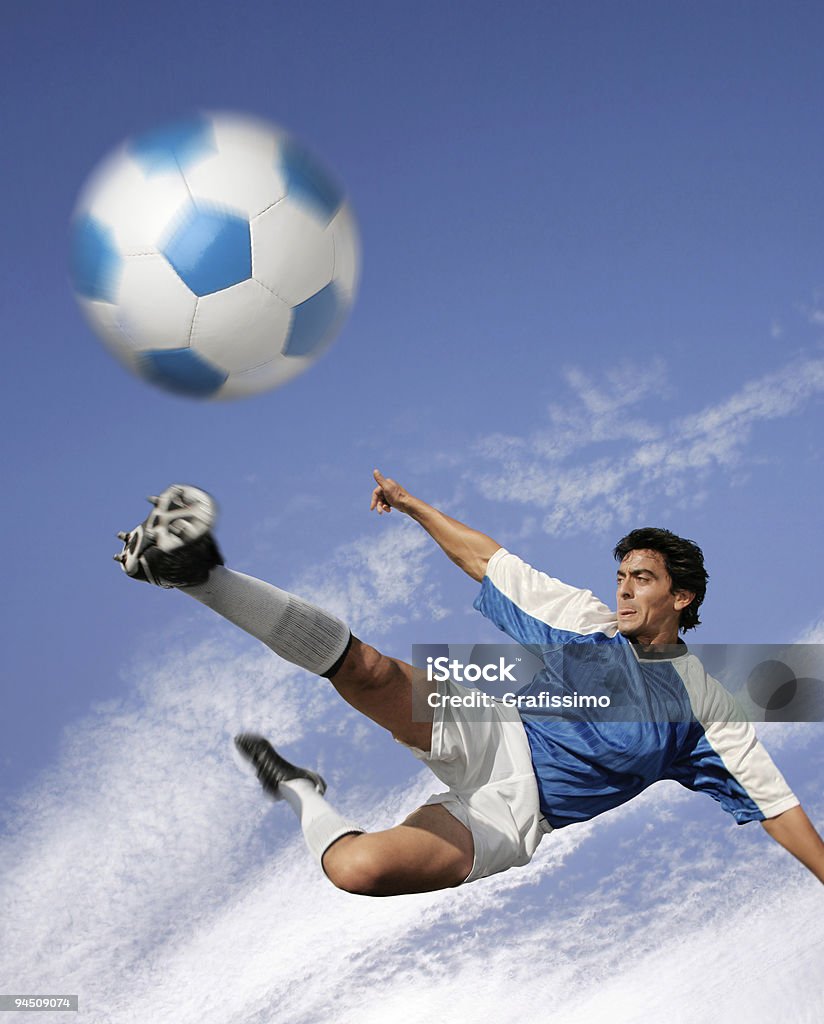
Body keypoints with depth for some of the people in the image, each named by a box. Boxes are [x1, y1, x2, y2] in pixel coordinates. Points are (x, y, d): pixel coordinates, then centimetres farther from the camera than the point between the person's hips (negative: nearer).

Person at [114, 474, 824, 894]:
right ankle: (200, 572, -27)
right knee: (371, 670, -29)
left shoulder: (705, 703, 4)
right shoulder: (590, 619, 11)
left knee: (357, 867, -30)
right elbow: (493, 563, 15)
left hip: (510, 817, -3)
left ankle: (300, 792, -1)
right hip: (486, 731, 3)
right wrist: (414, 506, 13)